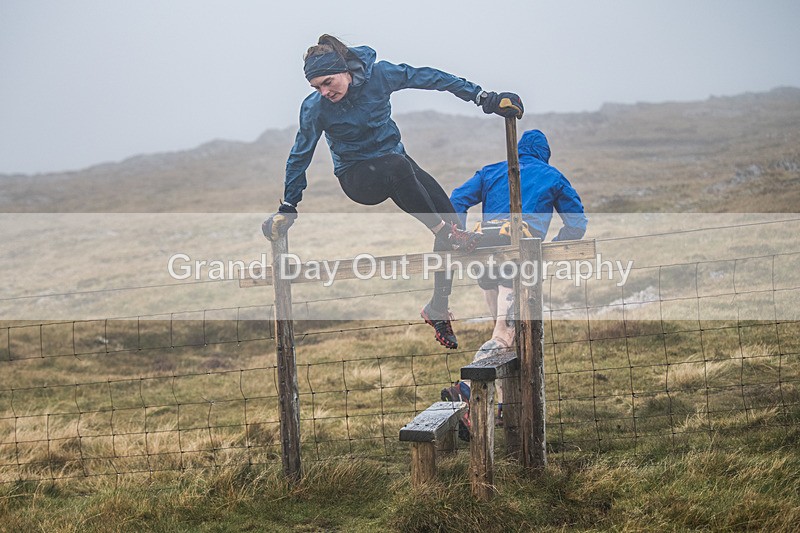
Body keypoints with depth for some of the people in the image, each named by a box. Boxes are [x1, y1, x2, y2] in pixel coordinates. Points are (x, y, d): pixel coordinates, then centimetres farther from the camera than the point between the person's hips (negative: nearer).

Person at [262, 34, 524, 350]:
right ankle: (444, 232, -31)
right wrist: (287, 209, 2)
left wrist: (485, 99, -4)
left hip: (396, 165, 4)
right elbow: (300, 156, -4)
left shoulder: (378, 74, -14)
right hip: (357, 178, -4)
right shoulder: (315, 108, -16)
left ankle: (438, 309, -2)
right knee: (398, 166, -40)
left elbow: (430, 78, -6)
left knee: (451, 221, -14)